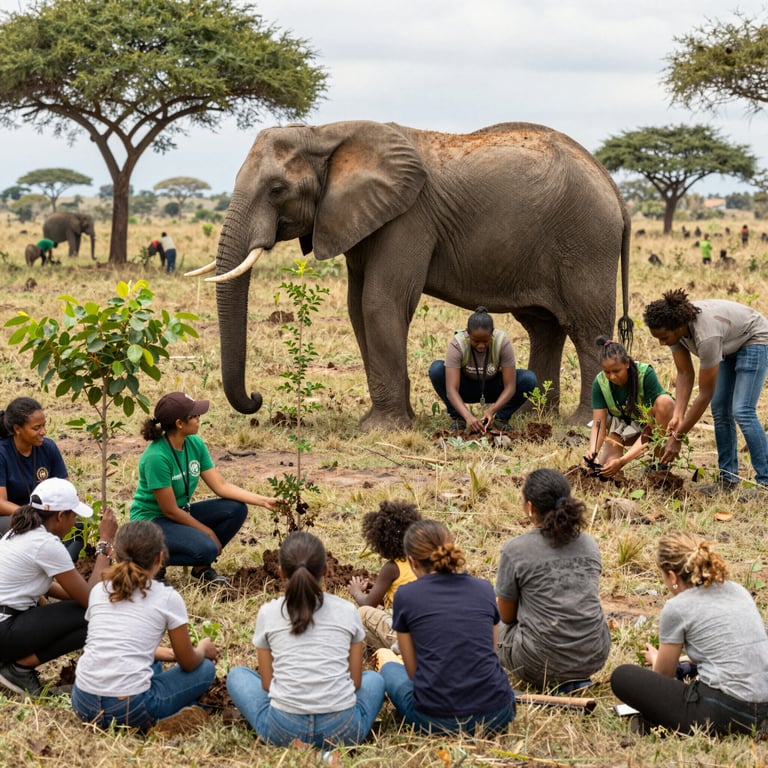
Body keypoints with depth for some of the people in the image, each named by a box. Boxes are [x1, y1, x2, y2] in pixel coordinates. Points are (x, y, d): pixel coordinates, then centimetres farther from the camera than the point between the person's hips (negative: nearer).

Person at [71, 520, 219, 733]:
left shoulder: (98, 591, 12)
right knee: (205, 668, 20)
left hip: (83, 703, 5)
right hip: (129, 710, -5)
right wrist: (203, 649, 32)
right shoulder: (167, 598, -1)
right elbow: (188, 663, 9)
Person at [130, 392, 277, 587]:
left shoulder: (195, 443, -5)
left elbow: (220, 485, -2)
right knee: (206, 548, -30)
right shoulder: (156, 456, -27)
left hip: (182, 512, 8)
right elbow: (170, 510, -21)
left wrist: (263, 501, -11)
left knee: (236, 509, -9)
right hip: (152, 521, -8)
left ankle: (202, 567, 5)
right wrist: (208, 532, -13)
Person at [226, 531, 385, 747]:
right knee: (374, 678, 33)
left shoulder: (268, 613, 6)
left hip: (283, 730, 0)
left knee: (237, 675, 28)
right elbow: (355, 681, 10)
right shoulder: (347, 610, 7)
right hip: (342, 730, 1)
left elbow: (266, 683, 9)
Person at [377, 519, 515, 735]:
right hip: (496, 717, 2)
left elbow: (413, 670, 9)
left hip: (435, 719, -2)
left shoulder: (406, 595, 0)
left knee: (390, 667, 29)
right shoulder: (484, 589, 8)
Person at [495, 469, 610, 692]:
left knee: (498, 627, 27)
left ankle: (553, 681, 7)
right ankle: (576, 678, 14)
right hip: (595, 656, 5)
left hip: (542, 661, -5)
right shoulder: (589, 544, 4)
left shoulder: (515, 550, -10)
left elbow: (507, 615, 2)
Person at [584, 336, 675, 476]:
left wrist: (623, 460, -43)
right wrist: (592, 451, -45)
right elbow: (598, 425, -21)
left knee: (665, 402, -36)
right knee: (608, 470, -19)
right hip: (624, 425, 3)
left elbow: (649, 428, -33)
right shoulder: (600, 383, -20)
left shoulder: (646, 374, -31)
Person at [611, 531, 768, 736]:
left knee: (622, 677, 5)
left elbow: (663, 675, 11)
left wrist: (655, 658, 34)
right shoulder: (738, 590, 13)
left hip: (722, 713, -7)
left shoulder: (677, 608, -5)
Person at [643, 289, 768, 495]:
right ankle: (728, 478, 8)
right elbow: (685, 374, -12)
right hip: (731, 345, 8)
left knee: (742, 412, -18)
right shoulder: (673, 326, -20)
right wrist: (677, 416, -25)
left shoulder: (706, 336, -41)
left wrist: (678, 437, -31)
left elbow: (705, 394, -34)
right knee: (720, 409, 2)